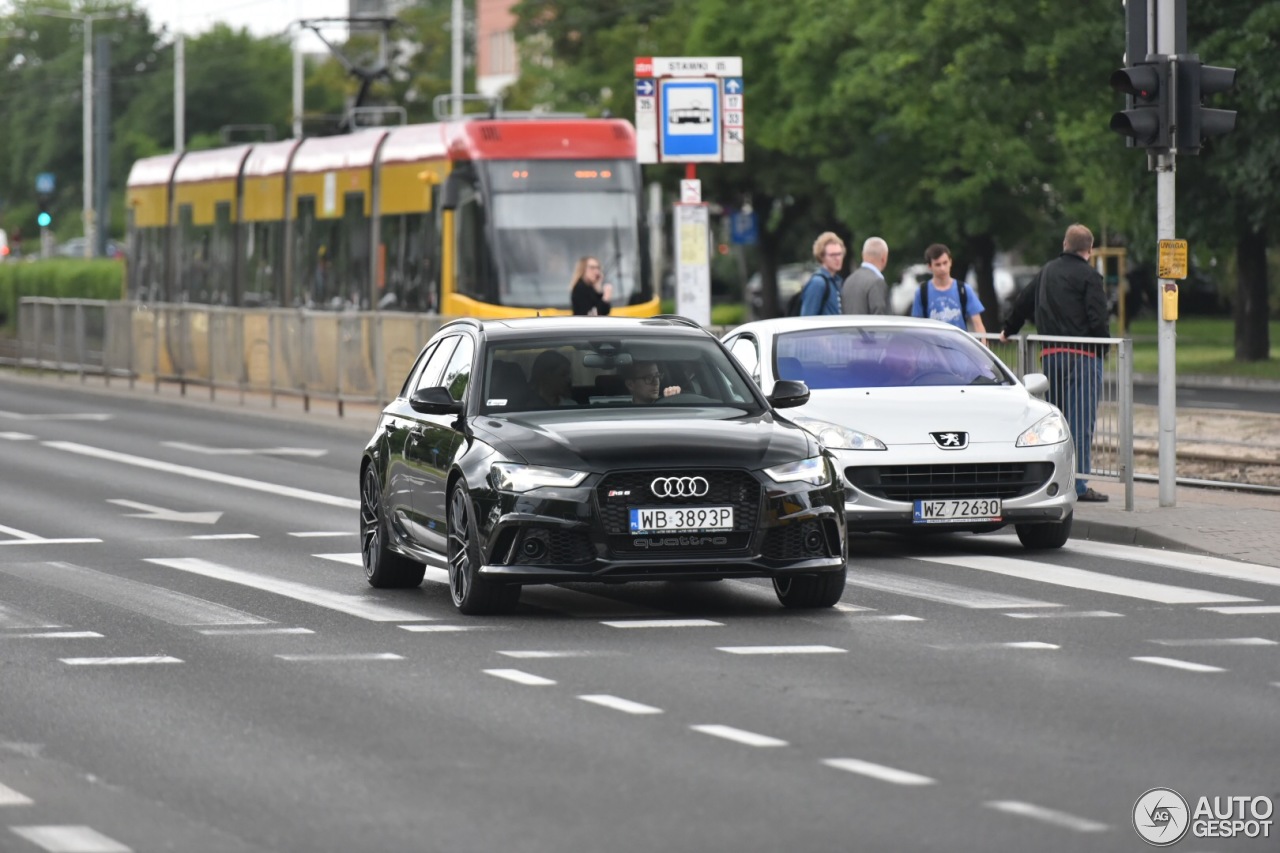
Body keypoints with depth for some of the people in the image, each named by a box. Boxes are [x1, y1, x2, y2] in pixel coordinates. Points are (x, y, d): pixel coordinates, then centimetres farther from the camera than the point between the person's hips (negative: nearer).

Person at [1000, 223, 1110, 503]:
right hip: (1082, 355, -7)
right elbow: (1097, 319, -14)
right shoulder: (1088, 276, -6)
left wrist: (1009, 329, 44)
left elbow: (1023, 301, 29)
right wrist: (1103, 351, -4)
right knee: (1080, 421, -7)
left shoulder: (1047, 271, 16)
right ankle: (1077, 485, -11)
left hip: (1050, 354, 7)